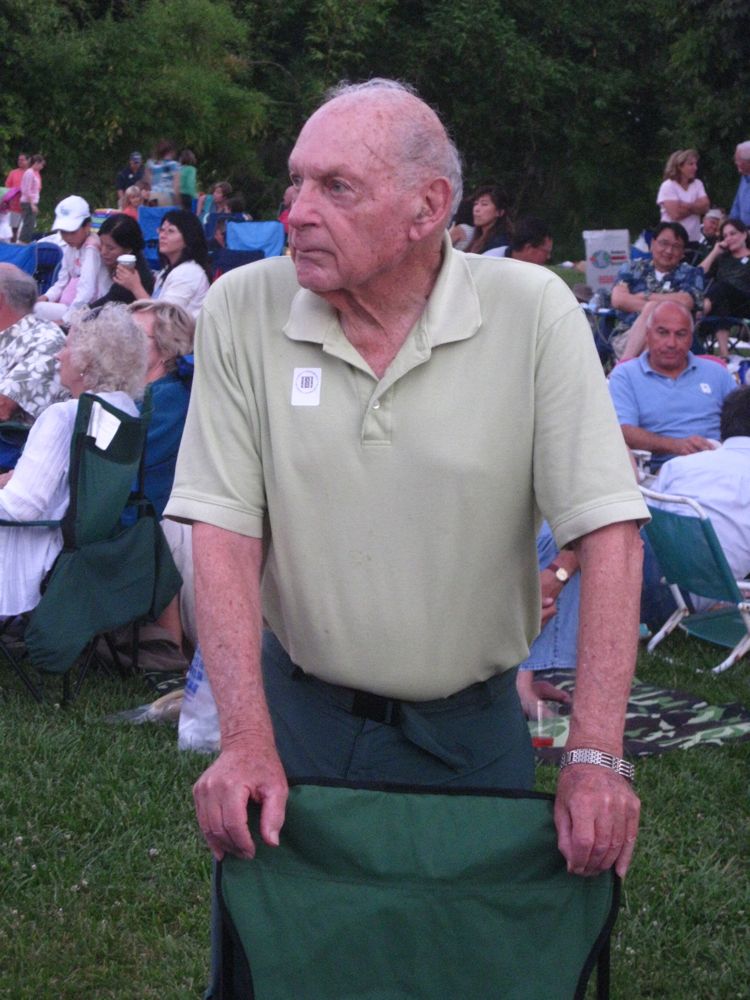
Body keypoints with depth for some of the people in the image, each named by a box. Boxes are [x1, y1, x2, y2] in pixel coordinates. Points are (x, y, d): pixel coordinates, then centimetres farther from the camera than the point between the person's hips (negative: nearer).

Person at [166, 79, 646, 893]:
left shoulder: (533, 312, -12)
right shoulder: (242, 309, -8)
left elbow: (607, 530, -15)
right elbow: (222, 528, -11)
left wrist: (595, 757, -21)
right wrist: (248, 741, -20)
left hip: (470, 729, 0)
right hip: (298, 712, 1)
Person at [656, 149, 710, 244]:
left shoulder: (698, 184, 10)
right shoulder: (668, 186, -7)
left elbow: (705, 206, -1)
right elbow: (676, 214, -16)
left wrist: (686, 206, -13)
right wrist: (695, 207, -2)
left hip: (693, 239, 5)